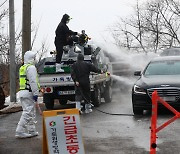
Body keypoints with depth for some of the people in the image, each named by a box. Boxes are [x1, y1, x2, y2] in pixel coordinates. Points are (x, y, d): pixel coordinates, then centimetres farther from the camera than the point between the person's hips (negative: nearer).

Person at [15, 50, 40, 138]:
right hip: (29, 93, -10)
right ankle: (20, 132, -12)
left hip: (22, 92, 10)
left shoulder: (22, 68, 20)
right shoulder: (31, 67, -11)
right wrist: (35, 93, -18)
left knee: (31, 112, 15)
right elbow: (33, 82, -18)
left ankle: (32, 131, 18)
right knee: (28, 112, -9)